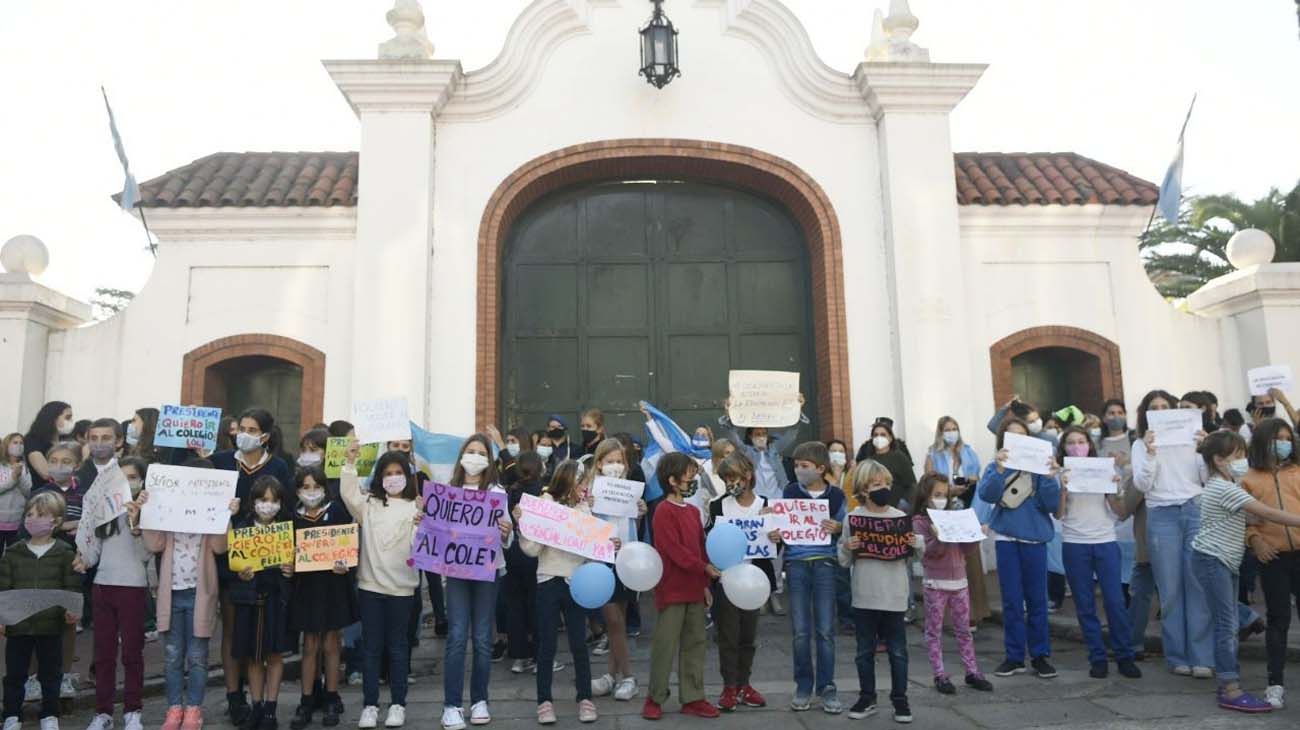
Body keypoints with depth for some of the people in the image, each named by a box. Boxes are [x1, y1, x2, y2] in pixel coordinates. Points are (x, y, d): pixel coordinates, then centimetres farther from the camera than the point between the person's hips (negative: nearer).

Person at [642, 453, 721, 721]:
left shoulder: (693, 511, 12)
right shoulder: (664, 511, -12)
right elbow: (675, 550, -18)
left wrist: (705, 584, 14)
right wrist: (705, 568, -17)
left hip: (695, 589, 8)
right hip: (672, 588, -8)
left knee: (695, 643, 10)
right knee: (666, 645, 0)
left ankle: (693, 698, 19)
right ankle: (655, 698, 13)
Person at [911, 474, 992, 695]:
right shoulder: (920, 521, -5)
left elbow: (969, 551, 9)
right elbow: (927, 551, -16)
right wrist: (938, 538, -33)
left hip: (959, 581, 5)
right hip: (935, 583, -4)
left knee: (964, 630, 11)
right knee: (934, 631, 3)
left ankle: (972, 672, 19)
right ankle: (940, 676, 10)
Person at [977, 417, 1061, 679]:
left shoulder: (1039, 465, -1)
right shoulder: (996, 467, 1)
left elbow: (1052, 504, -6)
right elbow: (986, 494, -16)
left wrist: (1049, 477, -22)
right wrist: (999, 470, -30)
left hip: (1035, 538, 0)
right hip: (1006, 539, 0)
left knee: (1037, 599, 8)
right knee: (1011, 600, 7)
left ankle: (1040, 655, 18)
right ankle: (1014, 656, 16)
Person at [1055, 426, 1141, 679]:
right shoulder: (1061, 475, 4)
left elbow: (1120, 513, 6)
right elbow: (1058, 513, -2)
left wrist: (1116, 489, -9)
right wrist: (1063, 488, -15)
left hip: (1106, 542, 1)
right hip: (1074, 545, -1)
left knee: (1115, 601, -3)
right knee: (1085, 605, 3)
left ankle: (1125, 657, 8)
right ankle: (1097, 658, 11)